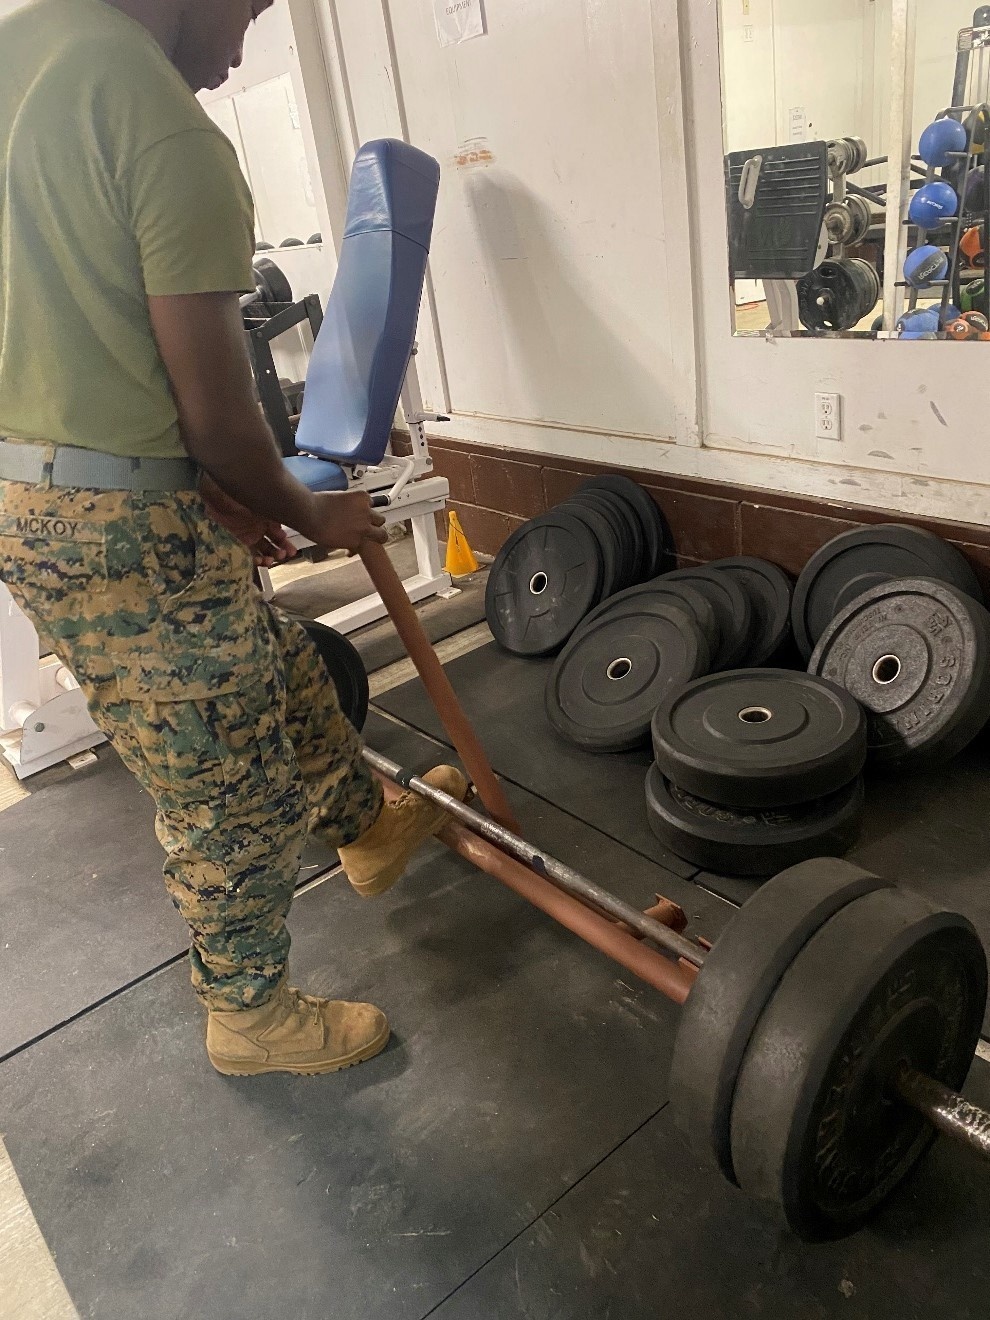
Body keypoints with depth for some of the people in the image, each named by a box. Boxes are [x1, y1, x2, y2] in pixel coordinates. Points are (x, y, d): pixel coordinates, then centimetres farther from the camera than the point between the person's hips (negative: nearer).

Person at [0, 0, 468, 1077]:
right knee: (229, 792, 8)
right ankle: (253, 1018, 31)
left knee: (276, 673, 25)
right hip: (119, 520, -10)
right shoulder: (174, 136, -18)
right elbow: (218, 414, -18)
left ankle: (369, 828, 48)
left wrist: (212, 491, 8)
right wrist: (314, 517, 2)